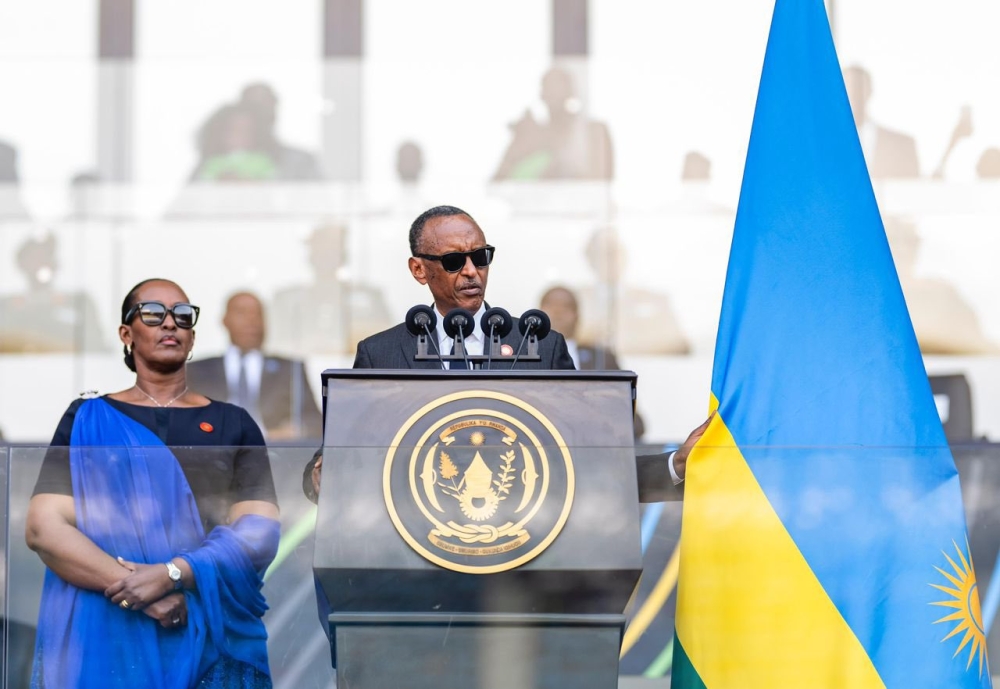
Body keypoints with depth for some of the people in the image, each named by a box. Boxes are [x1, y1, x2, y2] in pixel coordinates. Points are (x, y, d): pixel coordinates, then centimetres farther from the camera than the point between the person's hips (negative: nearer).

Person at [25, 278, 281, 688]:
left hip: (214, 640, 1)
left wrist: (171, 574, -18)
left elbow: (261, 533, -3)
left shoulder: (233, 425, 9)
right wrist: (139, 594, -17)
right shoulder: (87, 420, 6)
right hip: (109, 639, -1)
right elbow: (43, 527, -5)